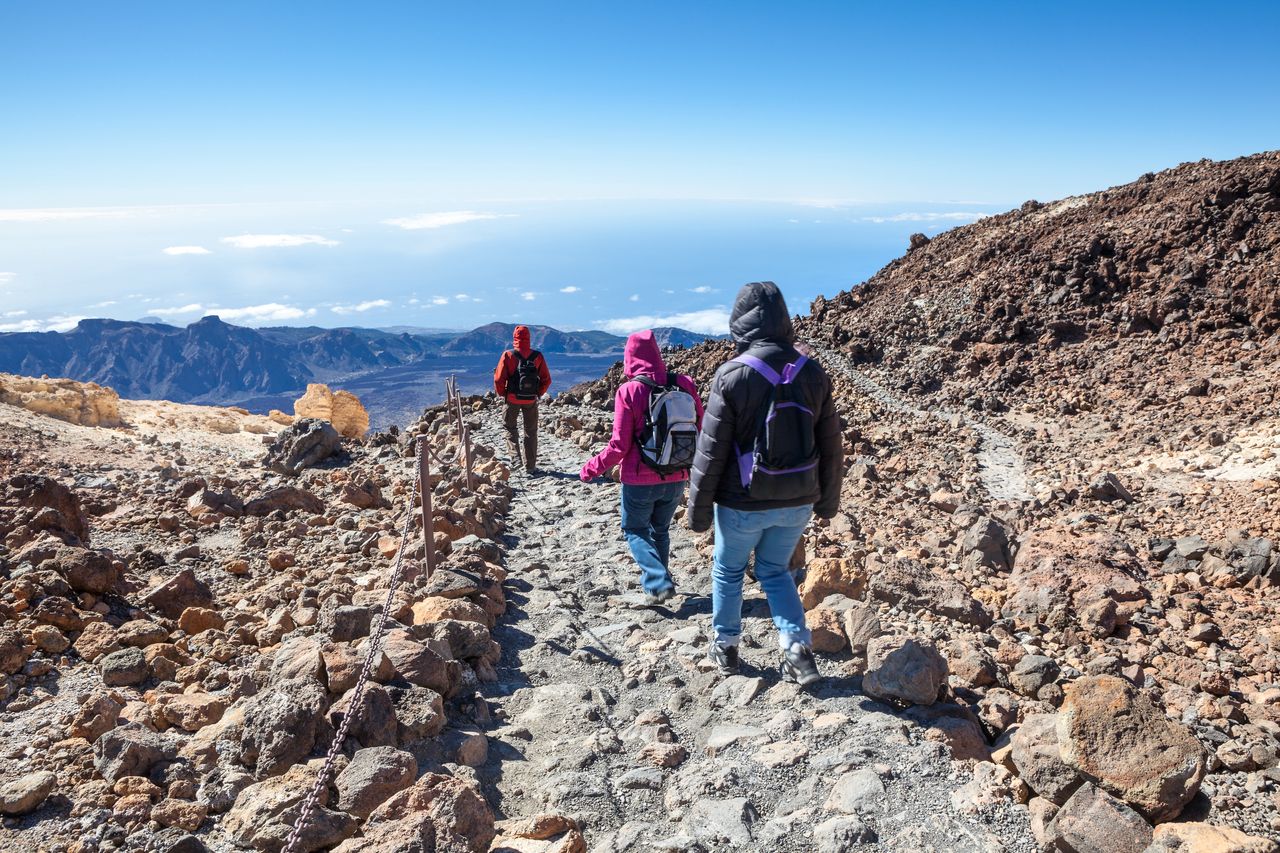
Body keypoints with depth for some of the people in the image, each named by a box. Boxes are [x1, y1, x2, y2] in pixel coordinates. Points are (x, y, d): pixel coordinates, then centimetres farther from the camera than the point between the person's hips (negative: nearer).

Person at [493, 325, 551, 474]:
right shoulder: (537, 356, -5)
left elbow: (499, 379, -12)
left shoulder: (508, 355, -11)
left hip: (513, 399, -1)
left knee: (510, 426, 21)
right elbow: (546, 379, -2)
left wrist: (502, 394, 5)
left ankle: (515, 455, 5)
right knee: (531, 432, 12)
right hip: (531, 400, 2)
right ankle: (530, 466, 14)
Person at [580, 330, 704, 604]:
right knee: (660, 530, 24)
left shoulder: (629, 391, -16)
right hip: (677, 479, 4)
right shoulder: (685, 385, -5)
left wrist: (592, 468, 0)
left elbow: (619, 446, -15)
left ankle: (658, 583, 0)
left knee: (634, 530, 15)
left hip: (640, 481, -4)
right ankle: (654, 579, 33)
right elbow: (701, 430, 2)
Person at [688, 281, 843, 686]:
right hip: (797, 502, 4)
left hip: (744, 503, -4)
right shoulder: (813, 372, -3)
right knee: (774, 571, 22)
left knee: (728, 572, 20)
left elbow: (711, 451, -13)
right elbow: (831, 445, 4)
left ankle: (725, 646, 32)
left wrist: (699, 508, -3)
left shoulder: (732, 376, -17)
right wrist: (828, 499, 17)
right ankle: (798, 649, 12)